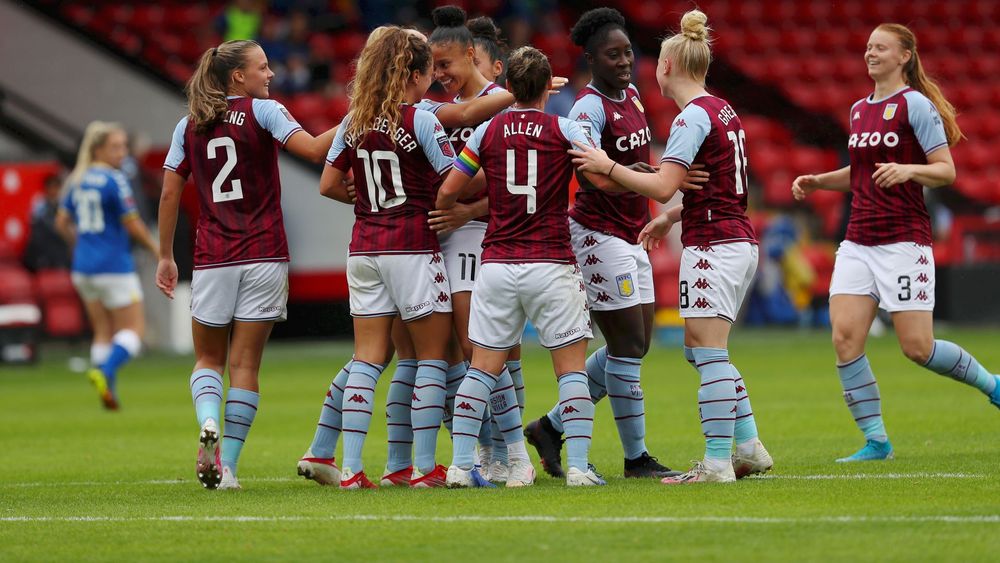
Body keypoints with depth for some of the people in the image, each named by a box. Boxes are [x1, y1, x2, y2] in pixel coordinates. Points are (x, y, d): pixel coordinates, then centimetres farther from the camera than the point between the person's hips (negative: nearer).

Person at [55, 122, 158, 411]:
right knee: (133, 328, 0)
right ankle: (105, 372, -23)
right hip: (114, 265, -7)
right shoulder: (114, 180, -13)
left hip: (84, 267, 7)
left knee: (103, 331, 14)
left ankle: (108, 393, 7)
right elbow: (132, 224, -14)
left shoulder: (76, 179, 8)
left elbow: (62, 222, 11)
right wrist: (155, 248, 0)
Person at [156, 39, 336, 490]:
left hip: (213, 259, 2)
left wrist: (165, 257, 12)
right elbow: (313, 149, -17)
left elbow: (170, 193, 7)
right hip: (264, 256, -2)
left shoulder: (189, 126, 8)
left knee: (208, 360, 14)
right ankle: (228, 465, -2)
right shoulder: (263, 111, -3)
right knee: (245, 364, 2)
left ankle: (208, 424, -15)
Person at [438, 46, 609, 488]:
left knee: (484, 367, 7)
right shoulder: (563, 130, -2)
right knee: (571, 365, 3)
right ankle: (578, 465, -6)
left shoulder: (487, 131, 4)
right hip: (551, 264, -2)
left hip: (497, 264, 2)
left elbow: (448, 191, 6)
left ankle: (460, 464, 2)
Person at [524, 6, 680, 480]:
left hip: (631, 236, 9)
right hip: (599, 234, -9)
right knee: (628, 345, -6)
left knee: (633, 345, 12)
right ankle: (636, 457, 2)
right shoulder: (590, 108, -18)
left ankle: (551, 427, 20)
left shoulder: (630, 95, 9)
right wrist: (621, 175, -49)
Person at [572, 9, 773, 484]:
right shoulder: (722, 110, 14)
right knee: (701, 351, 17)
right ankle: (748, 446, 17)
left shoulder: (693, 116, -14)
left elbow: (663, 186, -21)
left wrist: (606, 166, -13)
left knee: (709, 353, -7)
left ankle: (717, 462, -8)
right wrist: (671, 218, 27)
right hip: (738, 239, 9)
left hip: (713, 246, -9)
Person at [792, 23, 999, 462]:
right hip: (858, 241, 7)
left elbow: (946, 171, -10)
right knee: (845, 336, -9)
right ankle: (875, 441, -3)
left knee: (917, 347, -7)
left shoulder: (916, 105, -6)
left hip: (903, 240, -7)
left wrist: (906, 170, -27)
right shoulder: (859, 110, 15)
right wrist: (817, 181, 14)